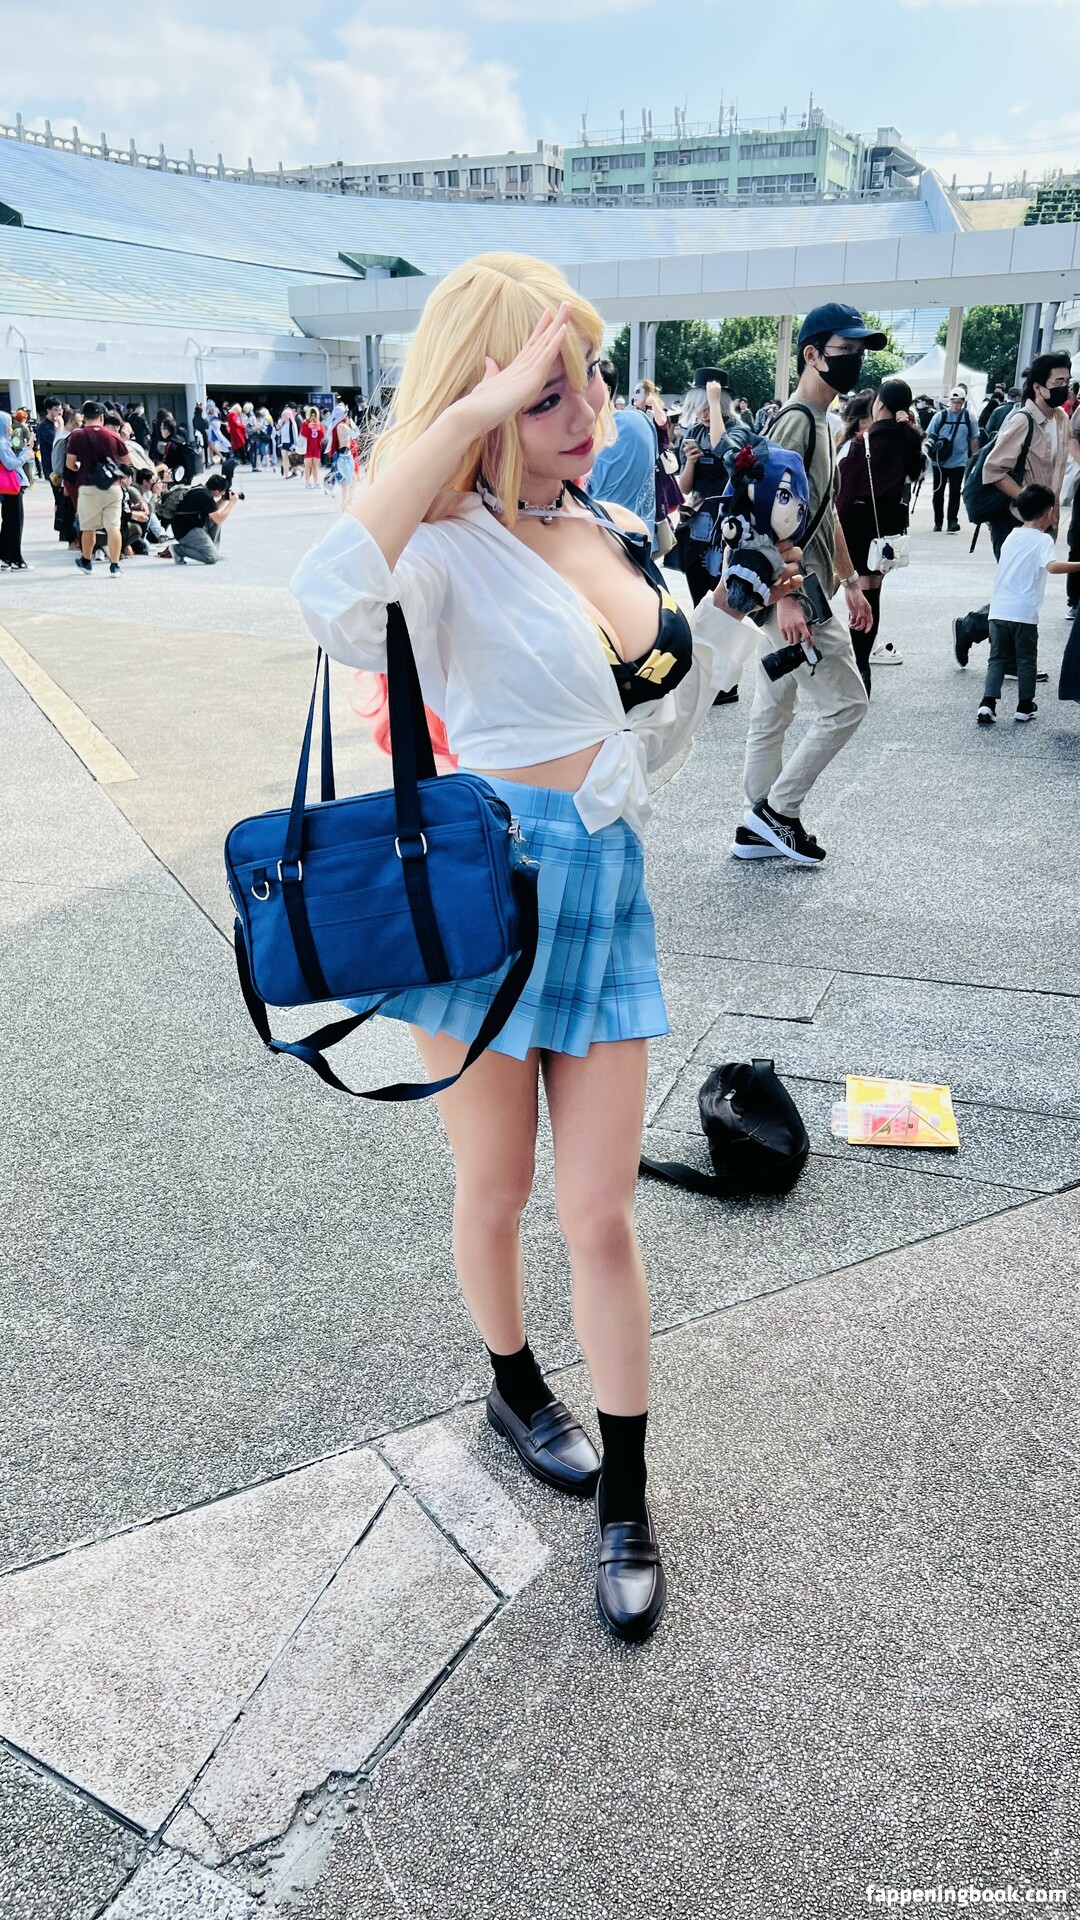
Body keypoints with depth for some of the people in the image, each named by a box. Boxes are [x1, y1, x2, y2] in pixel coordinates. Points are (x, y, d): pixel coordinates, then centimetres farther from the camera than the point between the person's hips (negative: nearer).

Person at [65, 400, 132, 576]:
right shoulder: (113, 436, 1)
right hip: (112, 487, 1)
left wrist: (79, 468, 16)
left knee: (88, 527, 13)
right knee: (113, 526, 0)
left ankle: (86, 562, 28)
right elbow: (127, 461, 10)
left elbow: (69, 463, -4)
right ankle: (115, 566, -3)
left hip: (88, 487, -1)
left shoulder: (77, 436, -4)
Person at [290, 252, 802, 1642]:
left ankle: (625, 1503, 24)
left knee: (601, 1217, 8)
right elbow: (333, 603, -39)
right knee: (493, 1191, 15)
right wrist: (473, 408, -33)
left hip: (606, 899, 5)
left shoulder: (625, 539, 9)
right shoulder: (454, 545, -11)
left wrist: (723, 616, 10)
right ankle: (514, 1390, 44)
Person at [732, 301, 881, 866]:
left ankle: (761, 828, 20)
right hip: (791, 594, -10)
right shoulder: (794, 421, -14)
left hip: (786, 592, 10)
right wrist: (787, 598, -28)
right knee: (845, 703, -5)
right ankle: (777, 810, 3)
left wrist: (850, 582, 24)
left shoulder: (820, 423, 19)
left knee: (773, 711, 13)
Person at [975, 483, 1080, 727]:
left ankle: (988, 704, -6)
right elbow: (1052, 566, -24)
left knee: (997, 659, 9)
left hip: (998, 610, 5)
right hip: (1024, 613, -5)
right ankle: (1024, 707, 18)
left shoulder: (1012, 536, 13)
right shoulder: (1043, 540, -7)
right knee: (1026, 661, 10)